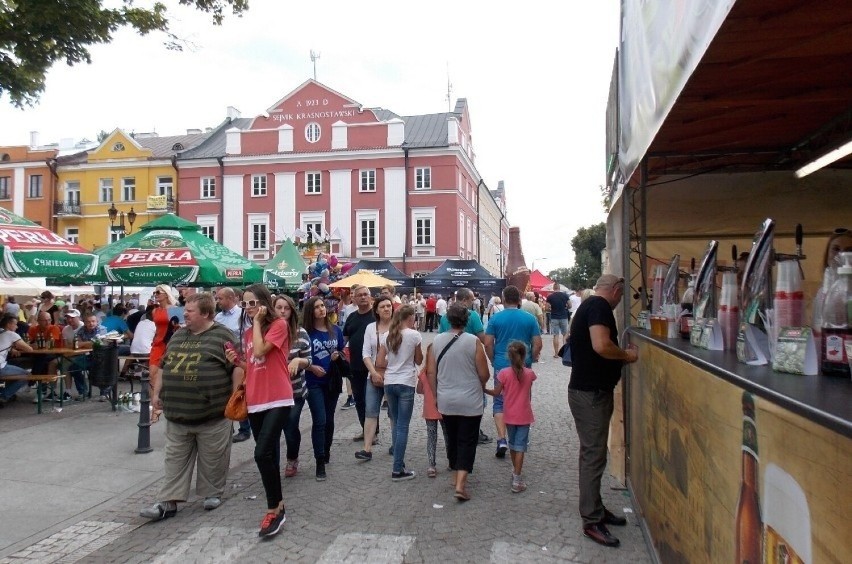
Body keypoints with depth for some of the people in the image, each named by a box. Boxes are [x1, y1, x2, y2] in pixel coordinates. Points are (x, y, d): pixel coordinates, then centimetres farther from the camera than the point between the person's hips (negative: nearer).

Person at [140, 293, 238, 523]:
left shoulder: (223, 336, -8)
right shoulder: (178, 336, 13)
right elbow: (164, 367, 21)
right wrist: (156, 393, 16)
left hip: (212, 414, -6)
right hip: (177, 413, 6)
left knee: (212, 459, 8)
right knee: (175, 459, 9)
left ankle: (213, 493, 25)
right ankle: (168, 502, 15)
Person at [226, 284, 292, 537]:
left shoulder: (279, 325, -7)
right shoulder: (247, 332, 15)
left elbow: (260, 351, -20)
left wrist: (258, 321, -10)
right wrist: (236, 360, 3)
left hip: (278, 400, -7)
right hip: (255, 401, 8)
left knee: (262, 453, -16)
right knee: (268, 454, 14)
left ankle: (274, 510, -3)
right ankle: (277, 504, 27)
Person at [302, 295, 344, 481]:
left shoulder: (336, 330, 4)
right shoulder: (305, 332, -8)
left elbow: (343, 352, 14)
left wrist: (338, 355, -7)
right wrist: (312, 367, -18)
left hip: (332, 381, 4)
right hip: (314, 383, -4)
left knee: (329, 419, 15)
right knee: (319, 421, -10)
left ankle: (326, 452, 33)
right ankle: (320, 463, -3)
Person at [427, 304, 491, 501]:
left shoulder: (437, 341, -2)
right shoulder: (473, 341, -12)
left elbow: (431, 372, 1)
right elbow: (484, 374, -8)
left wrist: (436, 394, 13)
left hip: (445, 401, 4)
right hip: (470, 401, -3)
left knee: (452, 438, 19)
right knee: (467, 441, 3)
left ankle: (456, 476, 33)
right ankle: (461, 484, -4)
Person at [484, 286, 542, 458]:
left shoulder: (495, 318, -4)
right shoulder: (530, 319, -3)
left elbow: (488, 344, -5)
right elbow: (537, 344, -2)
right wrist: (531, 359, 13)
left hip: (502, 366, -1)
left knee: (500, 403, 7)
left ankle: (501, 439, -7)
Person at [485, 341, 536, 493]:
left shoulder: (504, 373, -13)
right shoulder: (529, 373, -8)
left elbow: (496, 392, -10)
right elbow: (529, 395, 0)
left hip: (509, 416, 1)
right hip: (524, 416, -1)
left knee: (512, 443, 21)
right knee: (520, 446, 1)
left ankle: (515, 470, 39)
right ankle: (516, 480, -3)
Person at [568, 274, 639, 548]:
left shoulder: (589, 305, 15)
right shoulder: (600, 306, -16)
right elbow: (601, 346, -30)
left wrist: (620, 353, 15)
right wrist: (627, 355, -13)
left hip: (589, 389, 11)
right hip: (591, 393, -11)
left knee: (592, 453, 18)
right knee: (593, 456, -3)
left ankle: (595, 508, 31)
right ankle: (592, 521, 6)